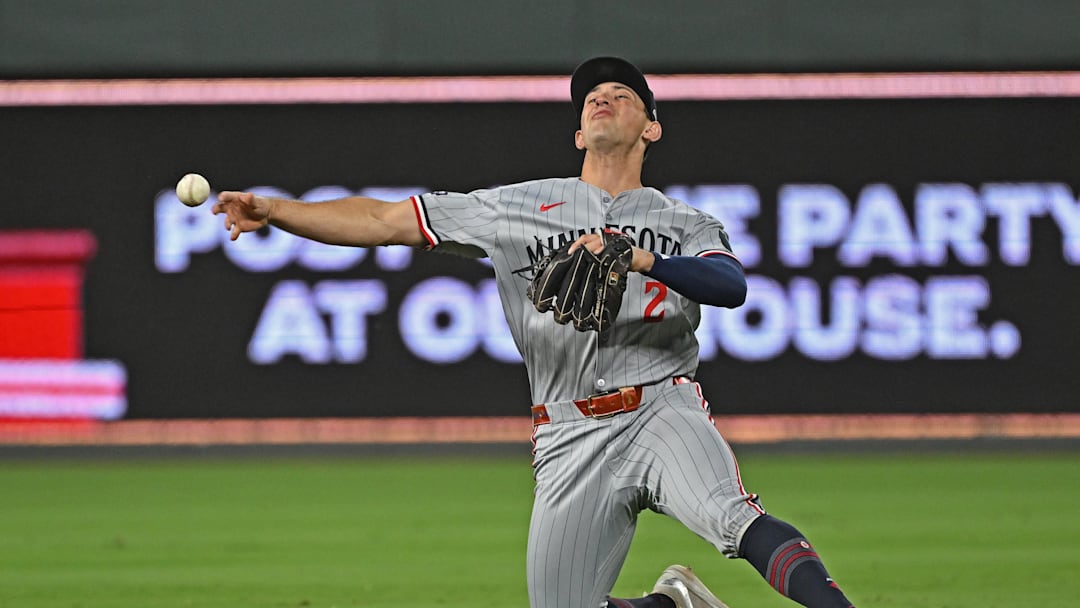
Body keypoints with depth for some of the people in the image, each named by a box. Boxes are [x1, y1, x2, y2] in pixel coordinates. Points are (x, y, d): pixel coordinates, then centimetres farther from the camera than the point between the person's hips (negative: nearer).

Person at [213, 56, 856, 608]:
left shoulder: (685, 225, 13)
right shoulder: (518, 207, 15)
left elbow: (733, 285, -9)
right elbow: (386, 221, 13)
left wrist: (639, 258, -25)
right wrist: (273, 210, 3)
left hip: (661, 408, -3)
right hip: (569, 442, 3)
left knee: (733, 516, -32)